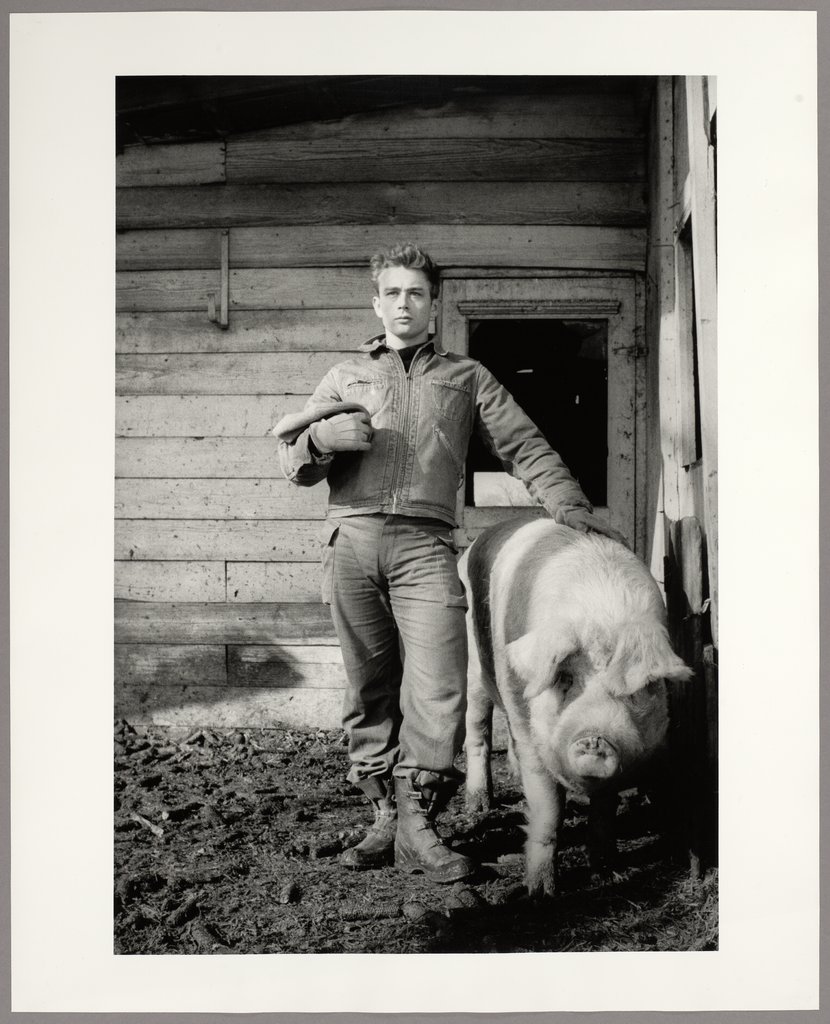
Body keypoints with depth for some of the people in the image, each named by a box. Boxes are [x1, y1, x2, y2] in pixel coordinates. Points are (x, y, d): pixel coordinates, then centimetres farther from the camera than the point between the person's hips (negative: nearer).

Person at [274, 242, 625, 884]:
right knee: (369, 686, 3)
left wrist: (567, 501, 2)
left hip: (424, 542, -1)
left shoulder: (466, 376, 21)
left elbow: (523, 445, 16)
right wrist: (321, 436, -3)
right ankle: (386, 815, 11)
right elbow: (295, 464, 20)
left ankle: (417, 823, -7)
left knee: (438, 684, -14)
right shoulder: (345, 376, 23)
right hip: (352, 538, 2)